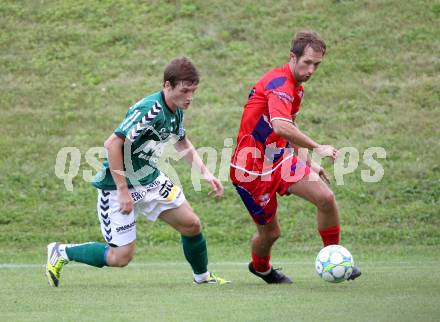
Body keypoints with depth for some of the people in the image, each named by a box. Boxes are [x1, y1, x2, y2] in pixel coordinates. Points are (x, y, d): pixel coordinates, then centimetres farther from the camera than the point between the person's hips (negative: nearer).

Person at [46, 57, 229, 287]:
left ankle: (202, 276, 28)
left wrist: (205, 173, 12)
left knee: (191, 224, 3)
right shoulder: (150, 110, -28)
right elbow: (112, 144, -31)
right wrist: (123, 191, -30)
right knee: (121, 256, -6)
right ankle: (61, 253, 13)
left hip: (150, 179, 8)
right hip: (118, 184, -8)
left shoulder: (177, 110, 0)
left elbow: (182, 142, 22)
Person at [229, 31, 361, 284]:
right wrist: (317, 147, -33)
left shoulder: (296, 87, 9)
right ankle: (260, 267, 36)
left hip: (279, 160, 8)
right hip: (251, 168, -8)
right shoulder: (280, 83, -23)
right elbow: (281, 127, -41)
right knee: (270, 232, 3)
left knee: (326, 198, -11)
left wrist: (307, 161, 18)